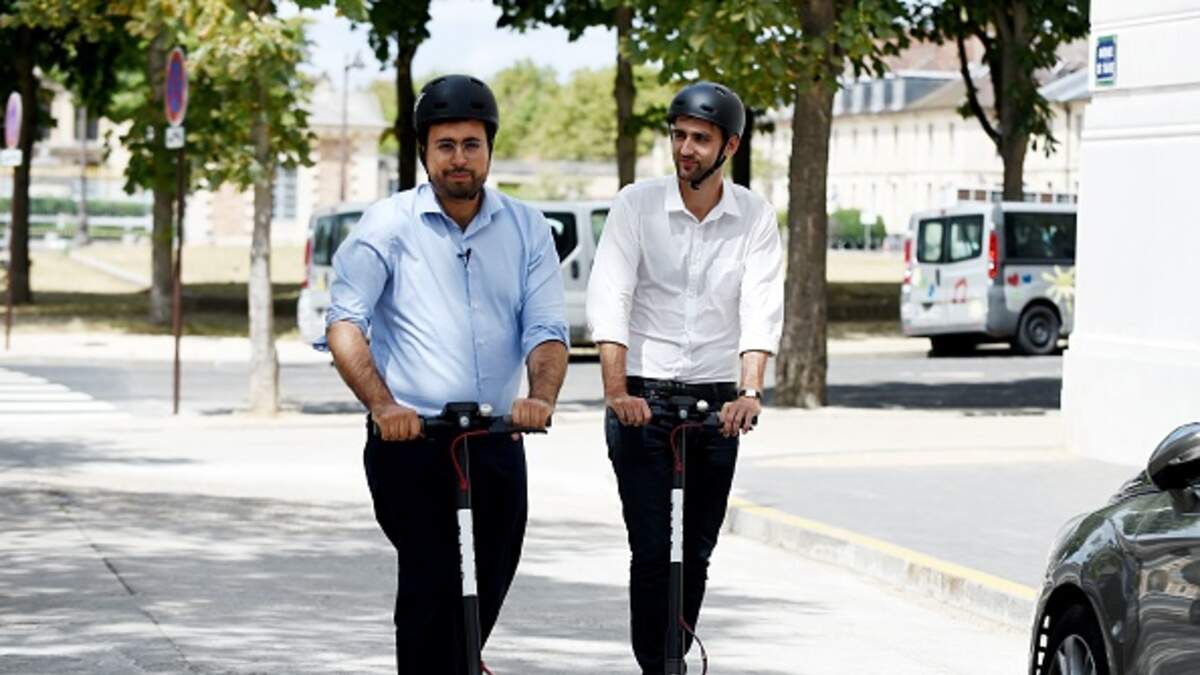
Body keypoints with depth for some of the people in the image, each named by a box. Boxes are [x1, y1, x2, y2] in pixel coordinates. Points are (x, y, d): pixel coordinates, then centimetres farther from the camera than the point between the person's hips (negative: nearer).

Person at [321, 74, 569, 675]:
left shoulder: (526, 228, 9)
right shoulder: (388, 225, 0)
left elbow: (546, 328, 2)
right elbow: (345, 321, -9)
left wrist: (541, 397, -20)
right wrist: (382, 405, -25)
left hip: (495, 442, 4)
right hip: (410, 440, -4)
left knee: (487, 587, 10)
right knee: (431, 585, -14)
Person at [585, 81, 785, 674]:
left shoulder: (755, 218, 0)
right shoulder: (637, 204, -5)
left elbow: (761, 309, -10)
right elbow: (609, 299, -14)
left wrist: (750, 390, -26)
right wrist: (616, 390, -26)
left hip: (717, 402, 2)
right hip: (642, 399, -2)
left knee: (696, 555, 9)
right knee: (652, 553, -7)